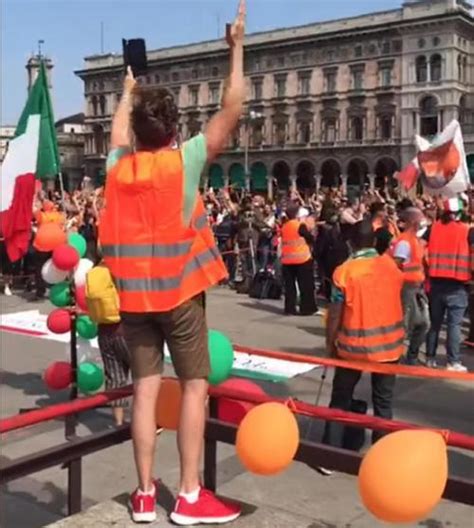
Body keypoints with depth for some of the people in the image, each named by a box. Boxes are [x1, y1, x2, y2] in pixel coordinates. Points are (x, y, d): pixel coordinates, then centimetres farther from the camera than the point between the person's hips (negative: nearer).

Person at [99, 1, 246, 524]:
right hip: (178, 291, -4)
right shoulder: (183, 161, -8)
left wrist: (128, 88, 42)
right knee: (195, 386, 3)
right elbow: (231, 112, -5)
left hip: (132, 294, 4)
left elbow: (118, 131, 26)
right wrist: (237, 48, 4)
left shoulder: (118, 166, 3)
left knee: (145, 388, 7)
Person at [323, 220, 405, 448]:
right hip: (388, 344, 2)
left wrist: (330, 344, 2)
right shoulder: (391, 265, -2)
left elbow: (335, 315, -11)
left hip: (354, 345, -2)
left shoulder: (344, 271, -13)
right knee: (383, 401, 12)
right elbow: (397, 299, 11)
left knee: (341, 399, 13)